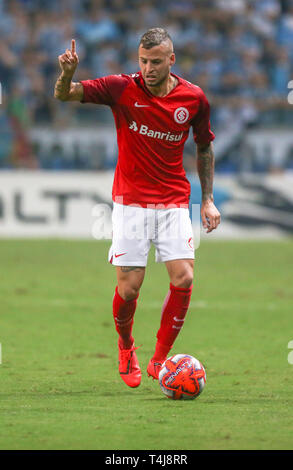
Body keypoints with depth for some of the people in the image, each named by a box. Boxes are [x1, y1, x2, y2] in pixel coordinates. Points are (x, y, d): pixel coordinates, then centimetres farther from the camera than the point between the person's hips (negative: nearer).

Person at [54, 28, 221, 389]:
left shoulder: (193, 98, -2)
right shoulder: (122, 89, -8)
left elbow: (204, 147, 13)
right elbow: (65, 95, -11)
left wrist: (207, 200, 9)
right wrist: (67, 73, -34)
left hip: (174, 203, 2)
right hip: (130, 202, -2)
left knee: (183, 280, -12)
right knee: (129, 286, -6)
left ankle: (160, 359, 3)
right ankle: (126, 348, 23)